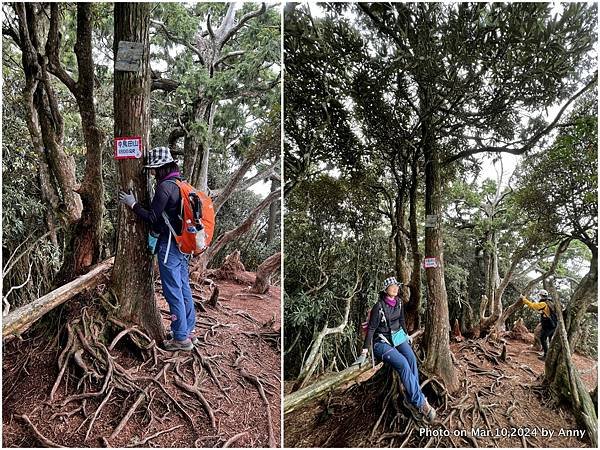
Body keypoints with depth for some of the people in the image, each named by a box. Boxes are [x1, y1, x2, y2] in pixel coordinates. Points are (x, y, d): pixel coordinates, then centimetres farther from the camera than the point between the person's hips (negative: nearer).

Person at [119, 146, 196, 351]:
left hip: (169, 246, -9)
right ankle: (188, 330, 25)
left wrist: (133, 204, -4)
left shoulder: (165, 186, -16)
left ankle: (181, 338, 8)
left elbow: (152, 217, -15)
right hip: (183, 244, 9)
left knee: (173, 291, -1)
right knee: (183, 288, 15)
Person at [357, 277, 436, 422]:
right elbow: (371, 329, -15)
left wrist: (406, 335, 24)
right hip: (382, 342, -6)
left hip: (398, 336, 6)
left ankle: (410, 399, -16)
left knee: (412, 359, -23)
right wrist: (364, 352, -16)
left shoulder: (399, 302, 2)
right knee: (402, 363, -28)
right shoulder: (379, 307, -18)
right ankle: (421, 402, -20)